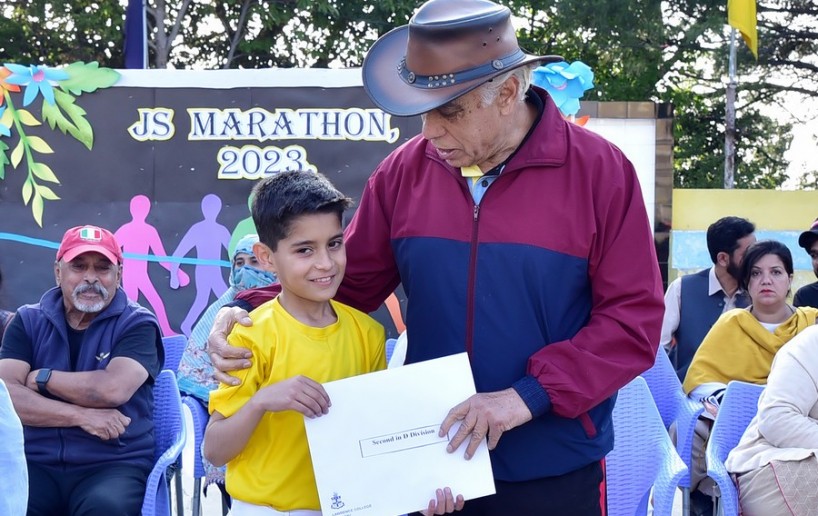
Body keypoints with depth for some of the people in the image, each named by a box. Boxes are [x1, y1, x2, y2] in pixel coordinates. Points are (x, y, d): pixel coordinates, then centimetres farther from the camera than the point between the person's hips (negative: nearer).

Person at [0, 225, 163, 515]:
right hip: (36, 464, 2)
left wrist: (40, 378, -2)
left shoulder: (137, 325, 2)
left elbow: (112, 389, -15)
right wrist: (81, 416, -14)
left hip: (114, 465, -2)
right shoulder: (28, 321, 10)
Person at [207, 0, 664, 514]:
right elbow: (349, 282, 9)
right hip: (428, 465, 3)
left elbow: (634, 318, -11)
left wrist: (530, 395, -20)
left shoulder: (598, 170, -8)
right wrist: (251, 313, -7)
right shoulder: (406, 170, 1)